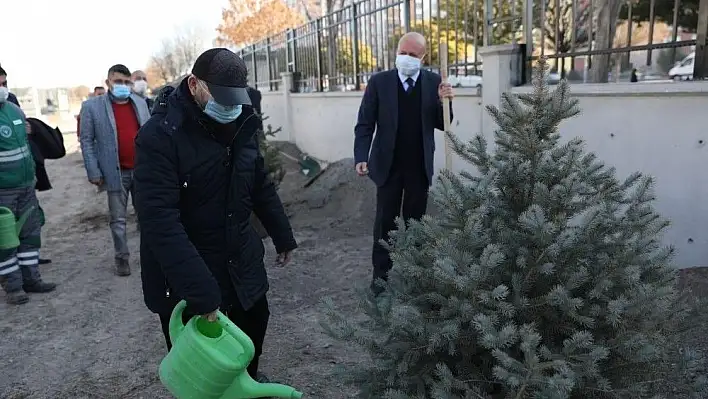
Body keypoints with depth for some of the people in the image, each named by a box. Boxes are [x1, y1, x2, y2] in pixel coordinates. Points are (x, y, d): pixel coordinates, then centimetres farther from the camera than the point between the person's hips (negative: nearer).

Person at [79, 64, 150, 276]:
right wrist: (94, 172, -9)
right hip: (116, 172, -3)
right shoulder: (92, 106, -3)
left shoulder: (140, 103, 8)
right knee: (118, 219, 6)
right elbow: (86, 141, -3)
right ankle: (122, 257, 19)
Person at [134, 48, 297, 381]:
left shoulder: (241, 125, 0)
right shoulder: (159, 135, -21)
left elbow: (260, 186, 12)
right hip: (184, 278, -6)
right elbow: (159, 221, -28)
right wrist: (200, 291, -33)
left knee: (253, 329, 23)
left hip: (241, 262, 6)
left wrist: (282, 236, 16)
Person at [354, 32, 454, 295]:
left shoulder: (433, 81, -1)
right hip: (388, 165, -1)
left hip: (420, 166, 2)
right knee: (385, 221, 8)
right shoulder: (379, 82, -5)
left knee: (415, 220, 13)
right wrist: (361, 158, -19)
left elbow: (442, 125, 0)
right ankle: (381, 272, 19)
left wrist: (444, 102, -19)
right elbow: (365, 124, -6)